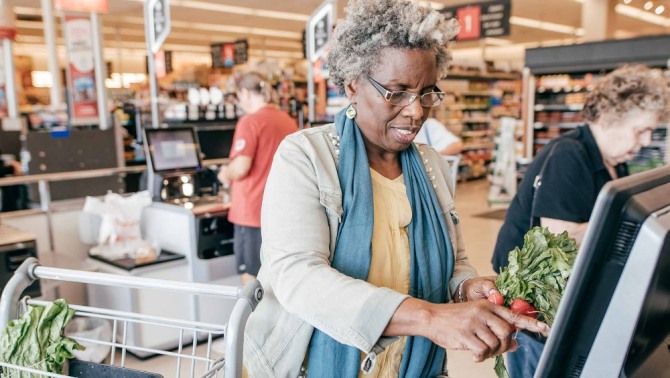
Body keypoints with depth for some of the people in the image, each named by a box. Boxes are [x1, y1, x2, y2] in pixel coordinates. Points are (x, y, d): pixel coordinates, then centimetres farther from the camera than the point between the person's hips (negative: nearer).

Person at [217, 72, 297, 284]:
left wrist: (225, 175, 2)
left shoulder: (250, 121, -12)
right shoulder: (289, 122, 7)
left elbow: (240, 168, -20)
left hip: (253, 211, -7)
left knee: (251, 277, 3)